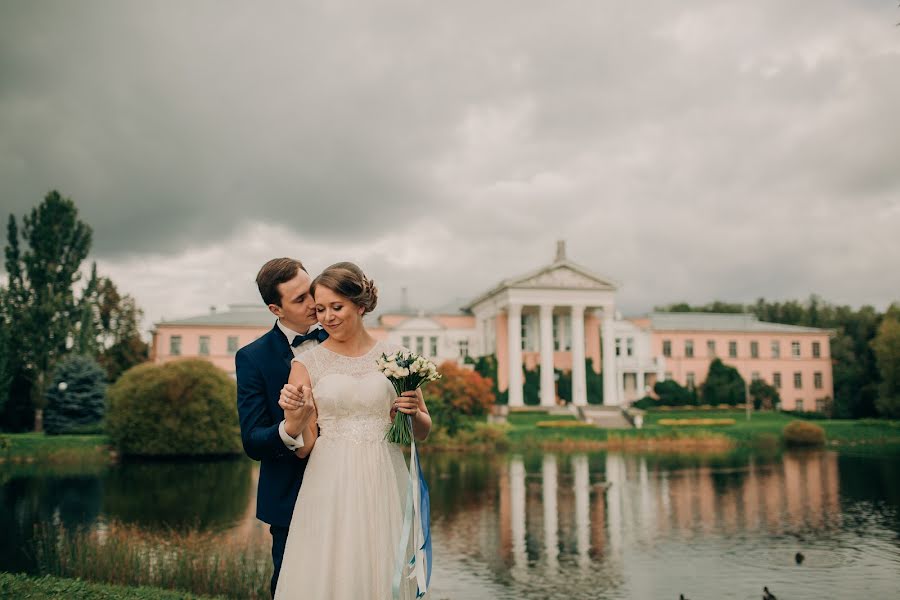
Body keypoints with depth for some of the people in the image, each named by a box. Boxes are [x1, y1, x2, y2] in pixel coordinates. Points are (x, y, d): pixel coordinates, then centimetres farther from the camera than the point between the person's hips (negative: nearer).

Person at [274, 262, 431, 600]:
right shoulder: (306, 364, 1)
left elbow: (422, 432, 13)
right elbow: (303, 447, 1)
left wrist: (413, 412, -7)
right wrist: (292, 415, -17)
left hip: (384, 486, 1)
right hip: (329, 489, -1)